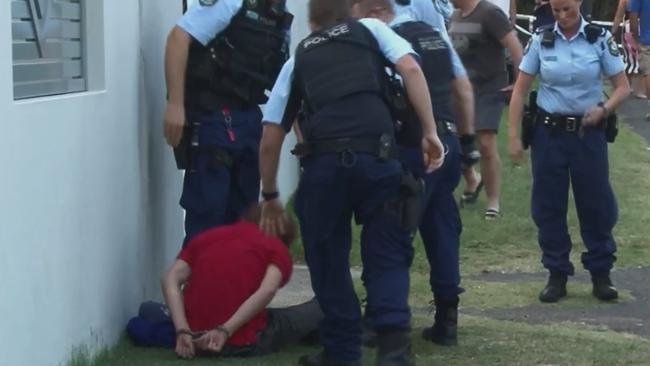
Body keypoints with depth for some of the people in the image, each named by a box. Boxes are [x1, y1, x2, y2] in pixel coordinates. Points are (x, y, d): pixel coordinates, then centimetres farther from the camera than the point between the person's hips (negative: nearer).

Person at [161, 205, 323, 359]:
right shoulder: (277, 248, 8)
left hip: (195, 337, 4)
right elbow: (267, 290, -14)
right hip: (245, 344, -4)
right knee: (320, 308, 22)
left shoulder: (205, 236, 18)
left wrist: (183, 331, -8)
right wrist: (226, 330, -17)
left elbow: (171, 280, 2)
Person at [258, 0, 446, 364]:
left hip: (324, 160, 1)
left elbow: (271, 138, 21)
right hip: (378, 156, 0)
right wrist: (430, 132, 4)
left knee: (328, 260, 16)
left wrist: (270, 196, 32)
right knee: (387, 256, 10)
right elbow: (411, 69, 2)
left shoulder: (298, 59, 24)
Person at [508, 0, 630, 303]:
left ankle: (601, 274, 16)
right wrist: (514, 136, -4)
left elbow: (623, 87, -2)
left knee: (596, 203, 3)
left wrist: (604, 108, -22)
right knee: (548, 205, 4)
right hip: (549, 131, 1)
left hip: (588, 132, -1)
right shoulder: (541, 41, -2)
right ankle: (557, 275, 15)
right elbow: (520, 90, 1)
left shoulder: (600, 39, -4)